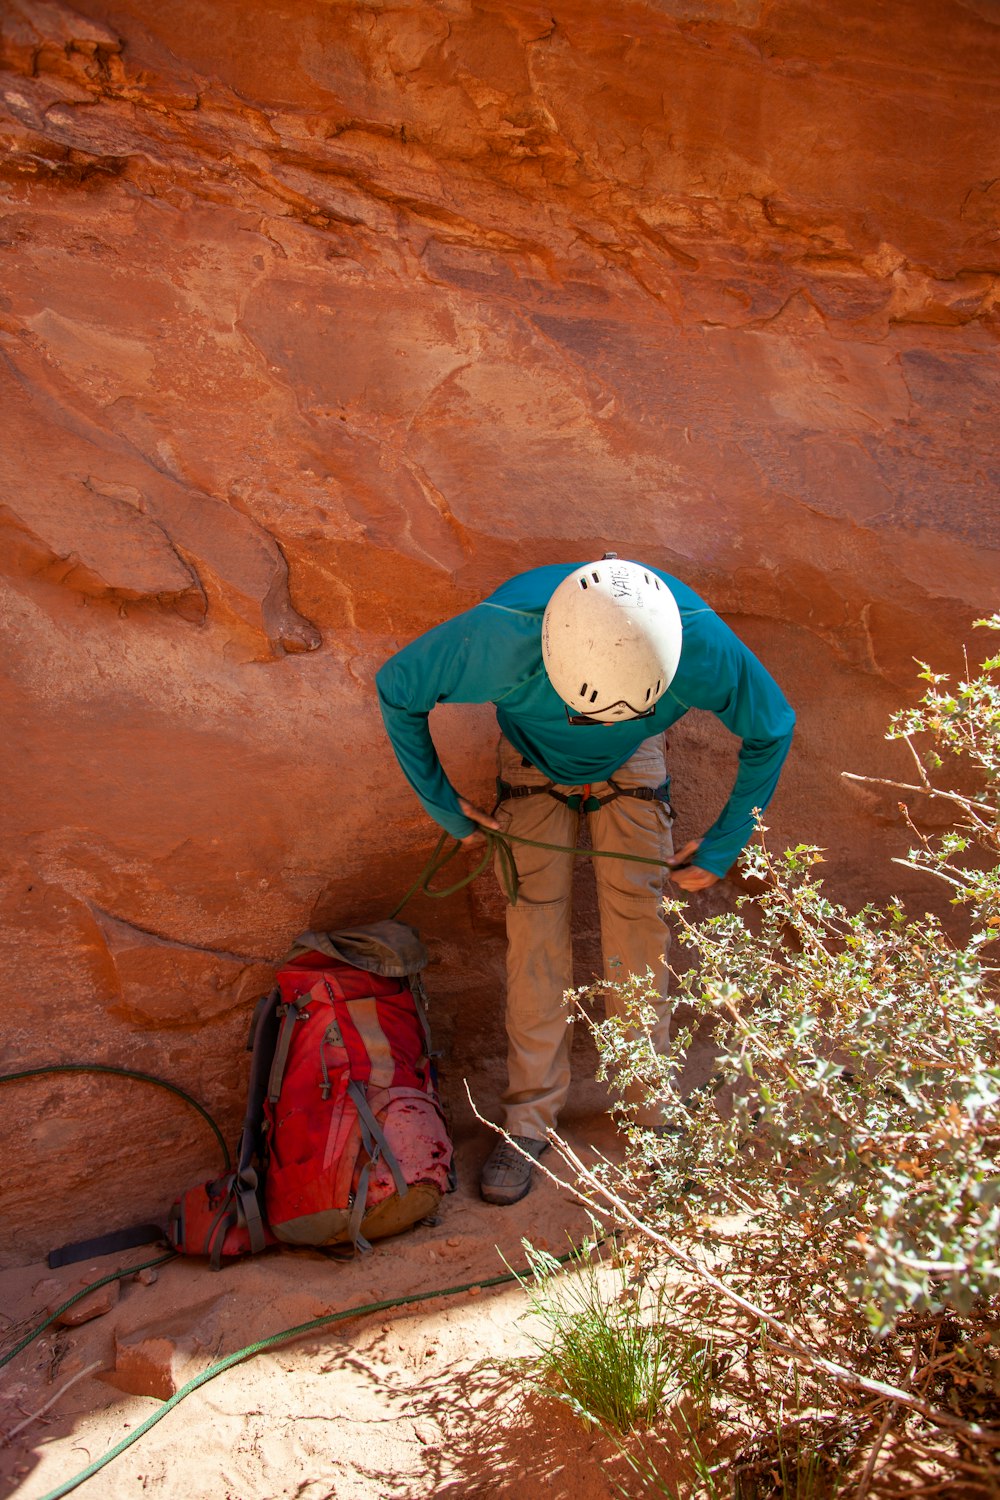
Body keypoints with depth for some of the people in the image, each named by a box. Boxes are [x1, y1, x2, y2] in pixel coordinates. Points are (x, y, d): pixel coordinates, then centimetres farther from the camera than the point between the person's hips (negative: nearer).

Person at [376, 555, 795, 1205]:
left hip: (633, 764, 1)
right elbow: (397, 689, -21)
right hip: (534, 761, 0)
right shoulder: (502, 638, -42)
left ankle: (653, 1108, 12)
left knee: (638, 922, -5)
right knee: (536, 935, -6)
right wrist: (441, 802, -14)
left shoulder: (702, 645, -39)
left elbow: (771, 730, -16)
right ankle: (530, 1118, 8)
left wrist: (724, 844, -11)